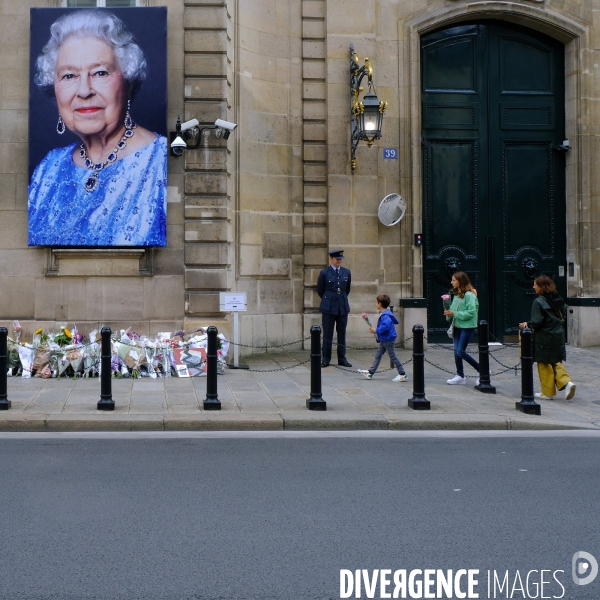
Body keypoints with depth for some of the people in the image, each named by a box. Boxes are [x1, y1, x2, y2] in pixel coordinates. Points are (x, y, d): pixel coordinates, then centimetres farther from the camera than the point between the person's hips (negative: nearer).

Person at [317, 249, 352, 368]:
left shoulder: (346, 272, 7)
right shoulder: (324, 273, -2)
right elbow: (320, 290, 7)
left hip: (343, 307, 3)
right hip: (329, 307, -3)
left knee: (342, 333, 7)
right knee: (327, 334, 0)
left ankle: (342, 358, 14)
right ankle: (326, 359, 8)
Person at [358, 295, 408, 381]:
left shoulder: (385, 315, -23)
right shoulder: (384, 314, 10)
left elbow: (386, 326, -35)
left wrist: (375, 330, -24)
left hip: (388, 340, -11)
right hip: (384, 339, 11)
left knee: (392, 356, -3)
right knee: (377, 355, 12)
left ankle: (403, 375, 4)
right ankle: (370, 372, 17)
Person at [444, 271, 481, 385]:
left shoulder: (469, 295, -15)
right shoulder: (456, 294, 11)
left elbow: (471, 312, -21)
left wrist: (454, 313, -20)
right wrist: (449, 312, -4)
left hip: (467, 326, -8)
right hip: (457, 326, 8)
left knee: (461, 351, -11)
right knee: (456, 351, 7)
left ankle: (482, 370, 2)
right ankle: (460, 376, 17)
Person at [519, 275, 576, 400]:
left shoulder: (539, 302, -15)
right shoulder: (558, 299, 6)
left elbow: (537, 322, -18)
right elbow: (563, 316, 11)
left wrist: (527, 324, -1)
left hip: (544, 338, -7)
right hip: (558, 336, 7)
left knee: (545, 365, 5)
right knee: (556, 362, 16)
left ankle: (547, 392, 12)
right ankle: (566, 382, -4)